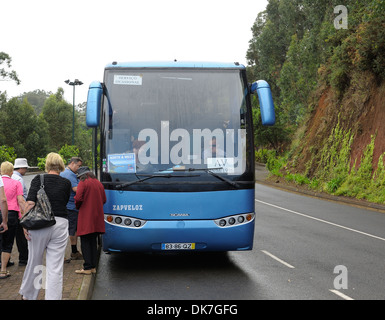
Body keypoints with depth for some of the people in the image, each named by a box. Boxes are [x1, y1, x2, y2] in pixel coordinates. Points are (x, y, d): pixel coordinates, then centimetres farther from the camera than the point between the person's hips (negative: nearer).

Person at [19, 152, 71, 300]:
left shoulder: (38, 179, 0)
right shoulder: (66, 183, 5)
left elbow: (30, 203, -9)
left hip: (39, 224, 0)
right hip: (60, 224, 0)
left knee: (34, 261, 16)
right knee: (55, 267, 2)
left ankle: (27, 295, 34)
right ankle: (53, 297, 1)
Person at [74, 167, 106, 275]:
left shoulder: (83, 183, -8)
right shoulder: (98, 183, 13)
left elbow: (78, 198, -16)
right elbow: (104, 200, 14)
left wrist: (77, 205, 4)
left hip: (86, 216, -7)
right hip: (97, 217, 7)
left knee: (85, 242, -3)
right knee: (93, 241, 14)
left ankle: (87, 268, -5)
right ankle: (93, 266, 16)